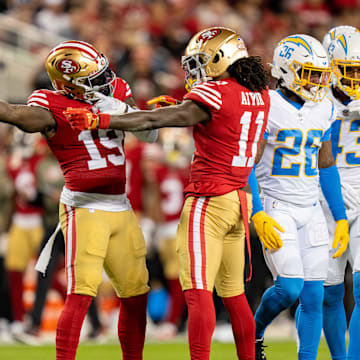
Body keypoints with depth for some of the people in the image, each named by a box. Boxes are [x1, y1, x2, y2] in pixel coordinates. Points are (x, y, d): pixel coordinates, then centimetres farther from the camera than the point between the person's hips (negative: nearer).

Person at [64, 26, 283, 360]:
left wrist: (99, 120, -14)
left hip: (209, 199, -8)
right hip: (240, 199, 8)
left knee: (198, 291, -11)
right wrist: (182, 105, 17)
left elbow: (156, 120, -15)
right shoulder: (259, 95, 9)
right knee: (233, 293, 15)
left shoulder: (214, 94, -12)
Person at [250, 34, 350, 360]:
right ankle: (255, 331, 12)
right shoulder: (266, 107, -11)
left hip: (311, 209, 6)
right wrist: (257, 215, -20)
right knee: (290, 286, -16)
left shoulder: (322, 110, 8)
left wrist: (340, 219, 13)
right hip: (276, 207, -6)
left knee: (314, 296, 1)